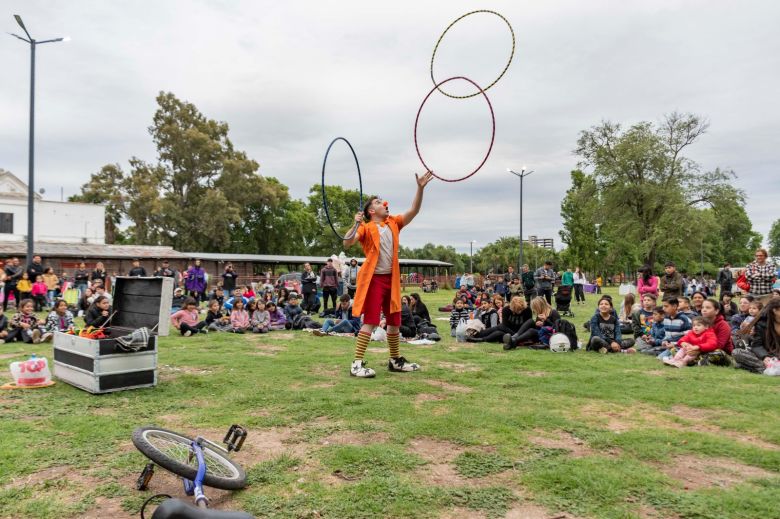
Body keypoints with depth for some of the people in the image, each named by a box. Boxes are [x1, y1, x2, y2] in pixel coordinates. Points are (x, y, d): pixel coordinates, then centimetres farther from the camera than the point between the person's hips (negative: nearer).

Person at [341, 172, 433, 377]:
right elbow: (347, 243, -17)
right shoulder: (366, 228, -5)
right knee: (371, 321, -12)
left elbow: (413, 211, 4)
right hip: (373, 279, -7)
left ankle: (395, 361, 26)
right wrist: (356, 225, -30)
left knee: (394, 321, 13)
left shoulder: (394, 223, 13)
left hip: (392, 279, 7)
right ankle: (357, 364, -7)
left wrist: (420, 188, -5)